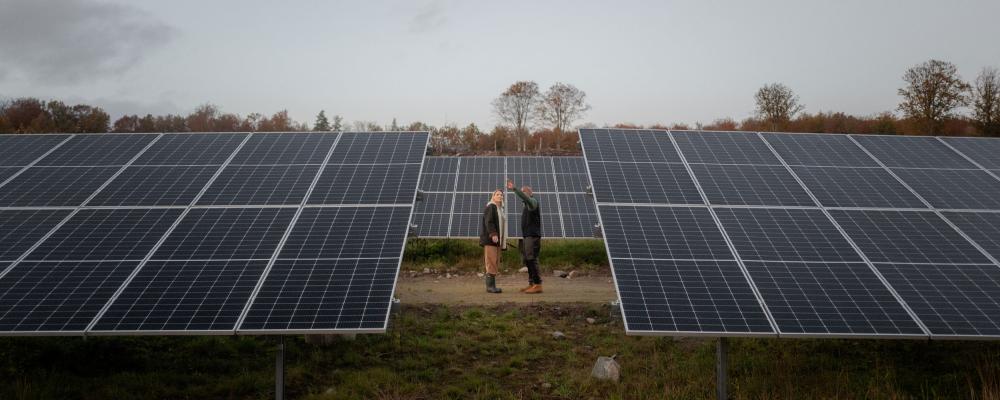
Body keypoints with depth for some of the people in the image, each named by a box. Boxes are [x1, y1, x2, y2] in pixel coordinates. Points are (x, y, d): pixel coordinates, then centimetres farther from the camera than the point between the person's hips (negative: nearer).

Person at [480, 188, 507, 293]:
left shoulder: (500, 210, 20)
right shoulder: (490, 207, -7)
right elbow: (488, 222, -19)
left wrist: (503, 240, 17)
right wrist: (493, 234, -31)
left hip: (497, 239, 9)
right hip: (490, 238, -9)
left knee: (495, 263, 5)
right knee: (492, 262, -13)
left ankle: (491, 285, 6)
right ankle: (490, 286, -14)